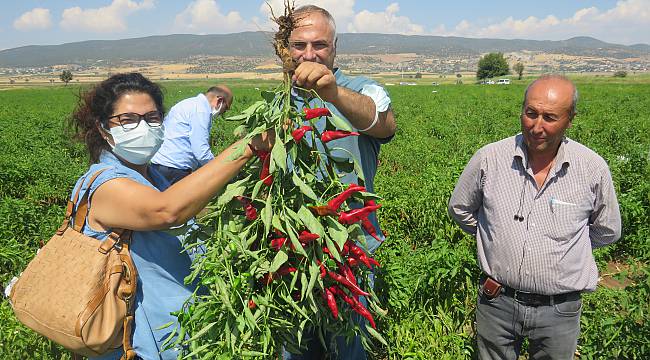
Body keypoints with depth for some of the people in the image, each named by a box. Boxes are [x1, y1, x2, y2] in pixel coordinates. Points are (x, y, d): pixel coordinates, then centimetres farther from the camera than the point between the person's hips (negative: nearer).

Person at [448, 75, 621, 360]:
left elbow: (607, 231, 9)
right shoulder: (489, 158, -11)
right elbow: (460, 208, 7)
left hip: (559, 312, 0)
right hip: (496, 303, 0)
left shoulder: (593, 169, -9)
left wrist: (559, 249, 7)